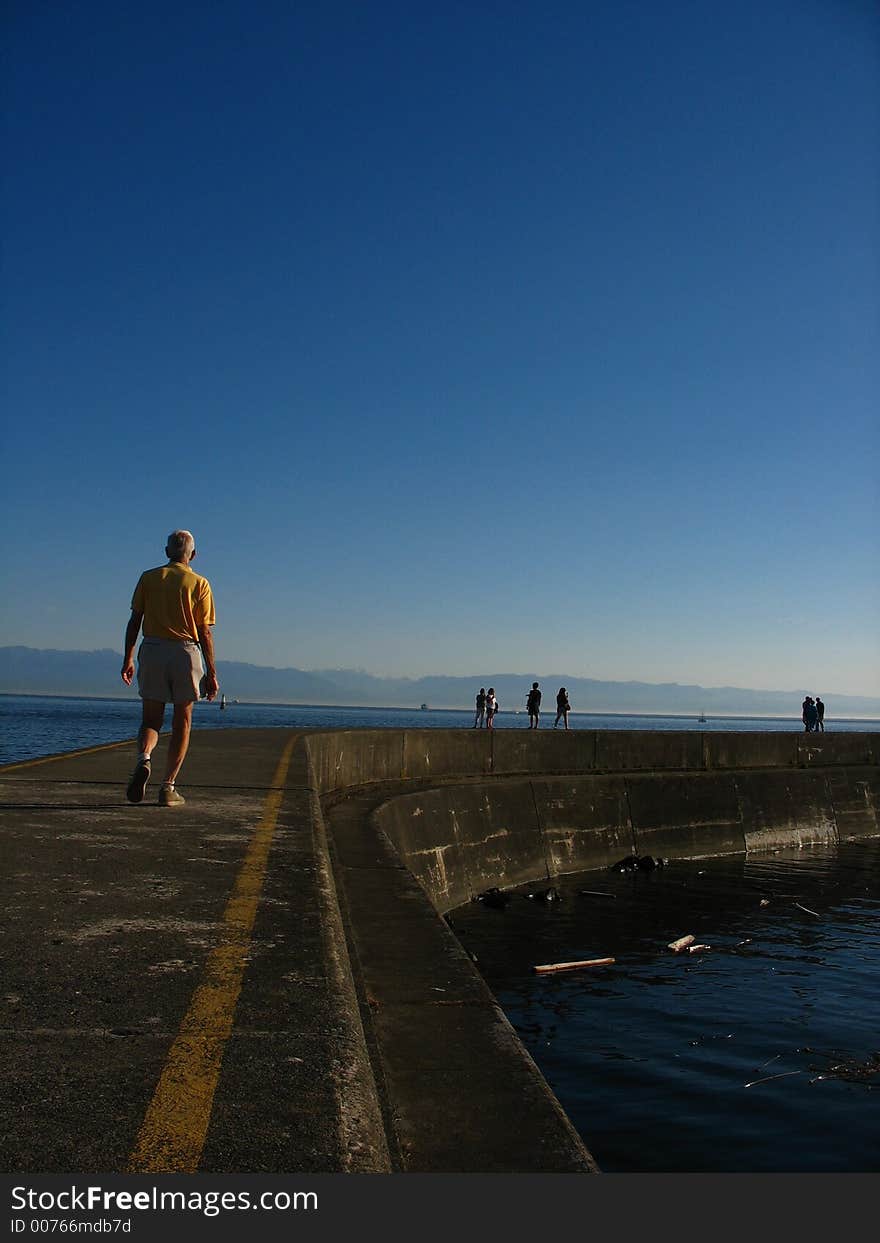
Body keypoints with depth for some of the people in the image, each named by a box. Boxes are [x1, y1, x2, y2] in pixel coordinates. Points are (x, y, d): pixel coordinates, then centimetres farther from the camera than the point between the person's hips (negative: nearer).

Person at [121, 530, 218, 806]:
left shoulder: (148, 578, 7)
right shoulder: (199, 583, 1)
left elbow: (135, 620, 2)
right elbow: (205, 632, -2)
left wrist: (128, 658, 7)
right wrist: (211, 672, 1)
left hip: (152, 650, 2)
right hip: (186, 652, -1)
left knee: (150, 718, 10)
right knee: (182, 723, 8)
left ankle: (144, 759, -20)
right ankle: (168, 787, 6)